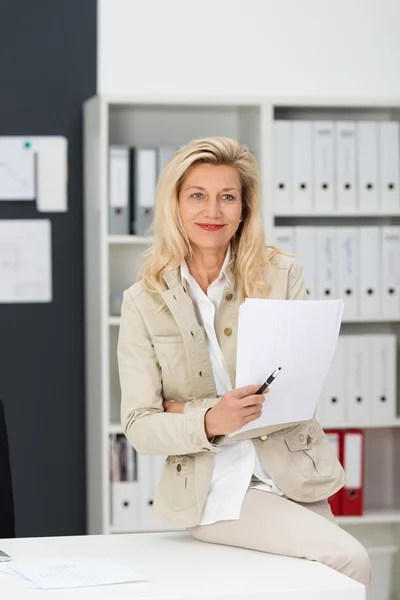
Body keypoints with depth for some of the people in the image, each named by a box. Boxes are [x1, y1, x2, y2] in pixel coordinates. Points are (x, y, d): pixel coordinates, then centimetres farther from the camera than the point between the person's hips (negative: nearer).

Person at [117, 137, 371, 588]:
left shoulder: (281, 275, -1)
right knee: (346, 559, -21)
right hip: (214, 488, -3)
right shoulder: (144, 301, -2)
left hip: (293, 475, 3)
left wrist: (187, 408, -13)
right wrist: (209, 422, -27)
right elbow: (139, 427, -6)